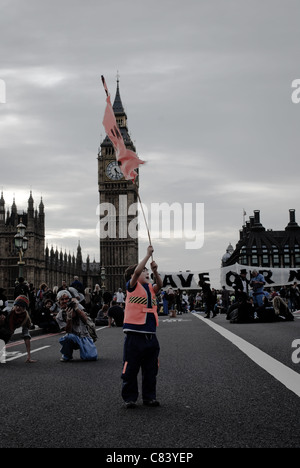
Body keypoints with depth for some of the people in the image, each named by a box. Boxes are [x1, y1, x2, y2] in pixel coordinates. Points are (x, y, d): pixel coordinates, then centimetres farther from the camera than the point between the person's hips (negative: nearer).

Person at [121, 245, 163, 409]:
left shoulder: (150, 288, 15)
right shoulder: (132, 286, -2)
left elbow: (159, 285, -3)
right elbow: (136, 271, -17)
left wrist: (155, 271, -15)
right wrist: (148, 254, -13)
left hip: (150, 335, 6)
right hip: (135, 336, -6)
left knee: (151, 370, 12)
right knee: (130, 370, 2)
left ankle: (149, 397, 23)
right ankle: (129, 398, 14)